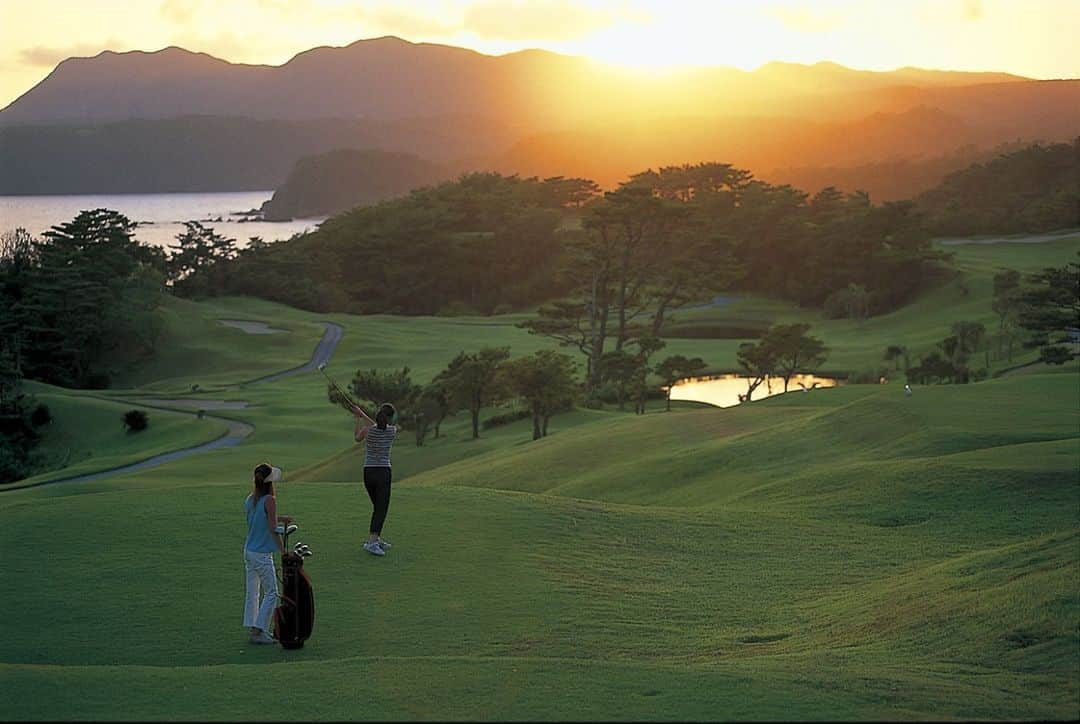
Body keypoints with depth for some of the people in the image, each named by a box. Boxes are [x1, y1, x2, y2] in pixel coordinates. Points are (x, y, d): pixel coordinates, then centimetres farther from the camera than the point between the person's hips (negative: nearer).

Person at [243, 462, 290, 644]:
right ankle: (258, 631, -3)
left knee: (251, 592, 14)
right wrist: (283, 550, -10)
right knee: (271, 593, 1)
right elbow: (273, 529, -17)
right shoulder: (269, 500, -17)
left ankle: (253, 628, 20)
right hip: (262, 554, -7)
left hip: (248, 551, 7)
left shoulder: (250, 499, 4)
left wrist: (279, 518, 23)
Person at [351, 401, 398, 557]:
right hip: (383, 472, -3)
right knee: (381, 509, -4)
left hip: (368, 472, 3)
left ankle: (377, 538, 25)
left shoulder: (367, 430, -6)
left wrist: (358, 418, 24)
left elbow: (357, 438, 16)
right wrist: (362, 414, 17)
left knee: (378, 507, 20)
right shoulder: (393, 431, -8)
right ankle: (371, 542, -20)